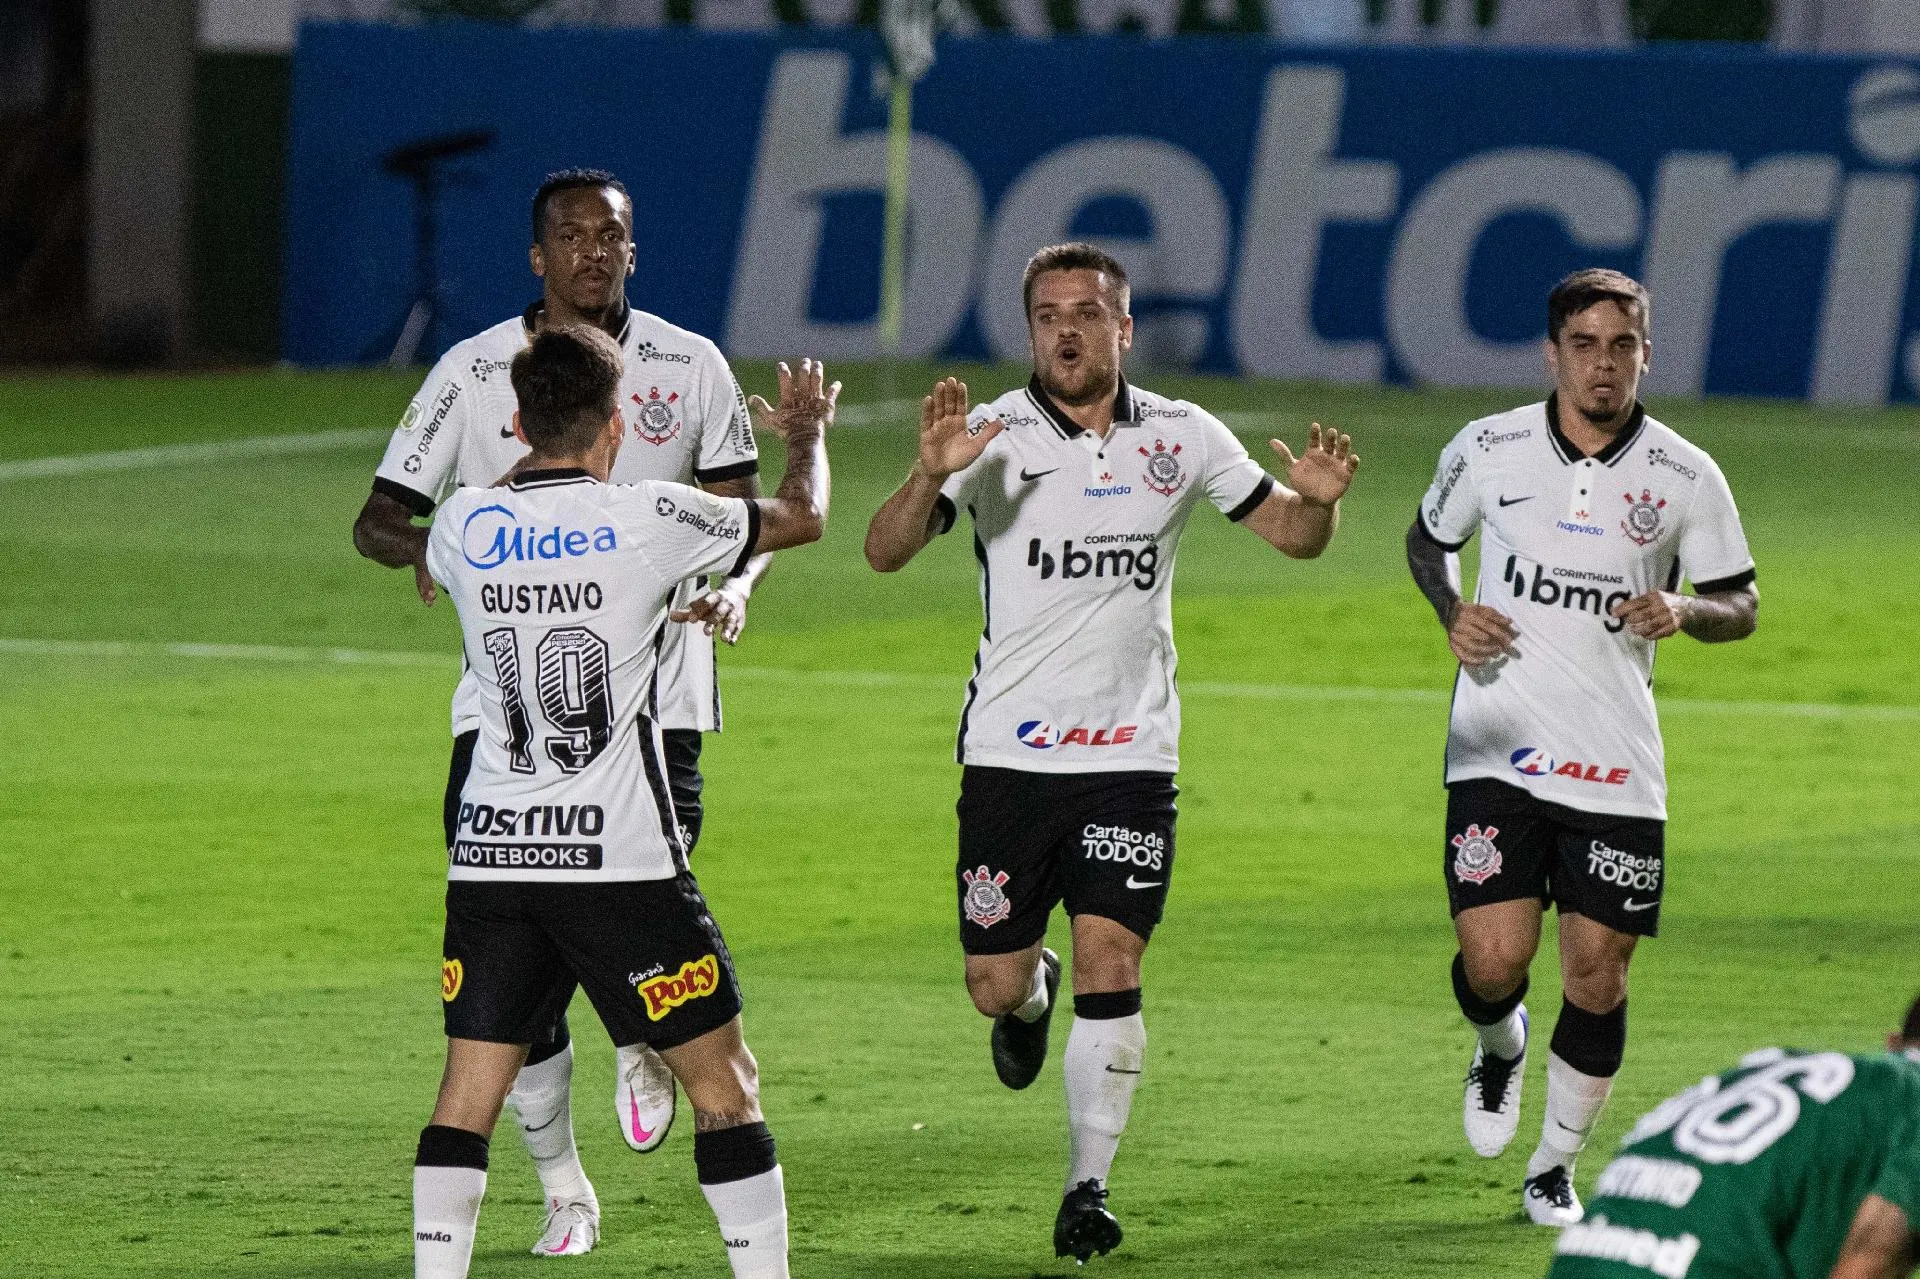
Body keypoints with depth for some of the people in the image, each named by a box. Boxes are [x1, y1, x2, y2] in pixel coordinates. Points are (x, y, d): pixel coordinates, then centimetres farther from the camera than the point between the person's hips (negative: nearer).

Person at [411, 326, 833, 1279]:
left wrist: (535, 460, 44)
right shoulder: (645, 520, -7)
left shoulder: (465, 525, 3)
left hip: (490, 857, 4)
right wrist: (807, 432, 33)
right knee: (724, 1084, 7)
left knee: (467, 1093, 7)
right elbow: (802, 517, 10)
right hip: (619, 859, -3)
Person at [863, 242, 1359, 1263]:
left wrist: (1315, 501, -12)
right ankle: (1032, 993, 40)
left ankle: (1088, 1187, 2)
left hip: (1132, 756, 1)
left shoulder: (1181, 437, 3)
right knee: (994, 985, 3)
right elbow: (886, 553, -15)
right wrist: (930, 477, -35)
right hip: (1010, 752, -1)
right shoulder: (992, 435, -6)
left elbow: (1289, 534, 12)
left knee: (1110, 968, -9)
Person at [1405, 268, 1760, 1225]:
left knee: (1597, 976, 0)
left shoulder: (1686, 477, 0)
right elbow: (1427, 540, 18)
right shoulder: (1488, 449, 0)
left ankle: (1555, 1167, 20)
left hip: (1617, 768, 1)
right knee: (1493, 963, -11)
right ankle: (1500, 1049, 26)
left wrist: (1685, 612, -13)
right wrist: (1452, 614, -2)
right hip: (1498, 751, 0)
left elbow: (1740, 606, 9)